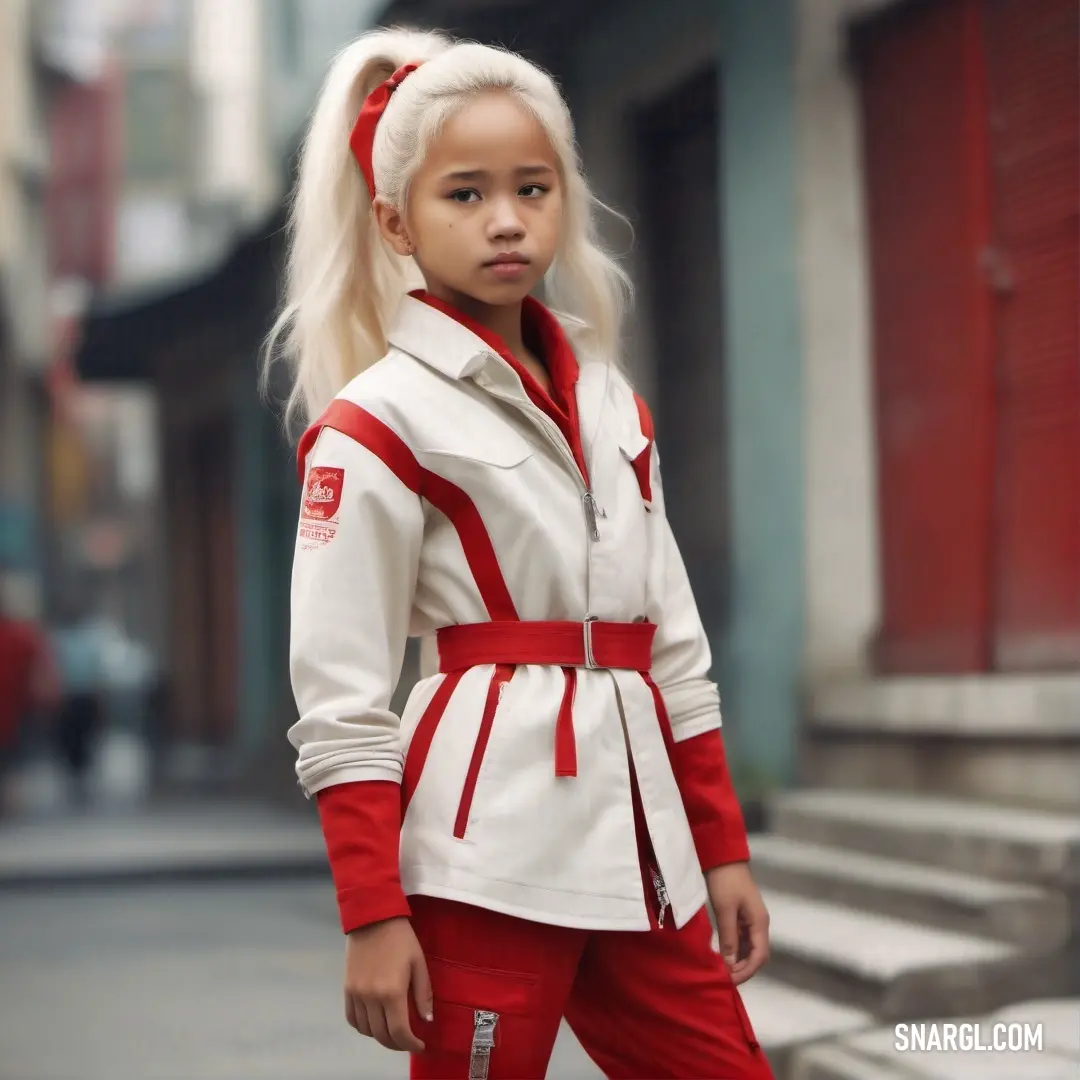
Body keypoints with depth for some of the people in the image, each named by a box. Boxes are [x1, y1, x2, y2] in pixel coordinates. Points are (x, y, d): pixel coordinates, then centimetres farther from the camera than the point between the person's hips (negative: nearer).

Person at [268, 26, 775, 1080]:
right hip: (487, 847, -6)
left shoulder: (610, 402, 13)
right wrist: (372, 915, -12)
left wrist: (723, 850, 14)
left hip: (635, 847, 6)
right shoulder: (375, 425, -6)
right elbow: (338, 697, -9)